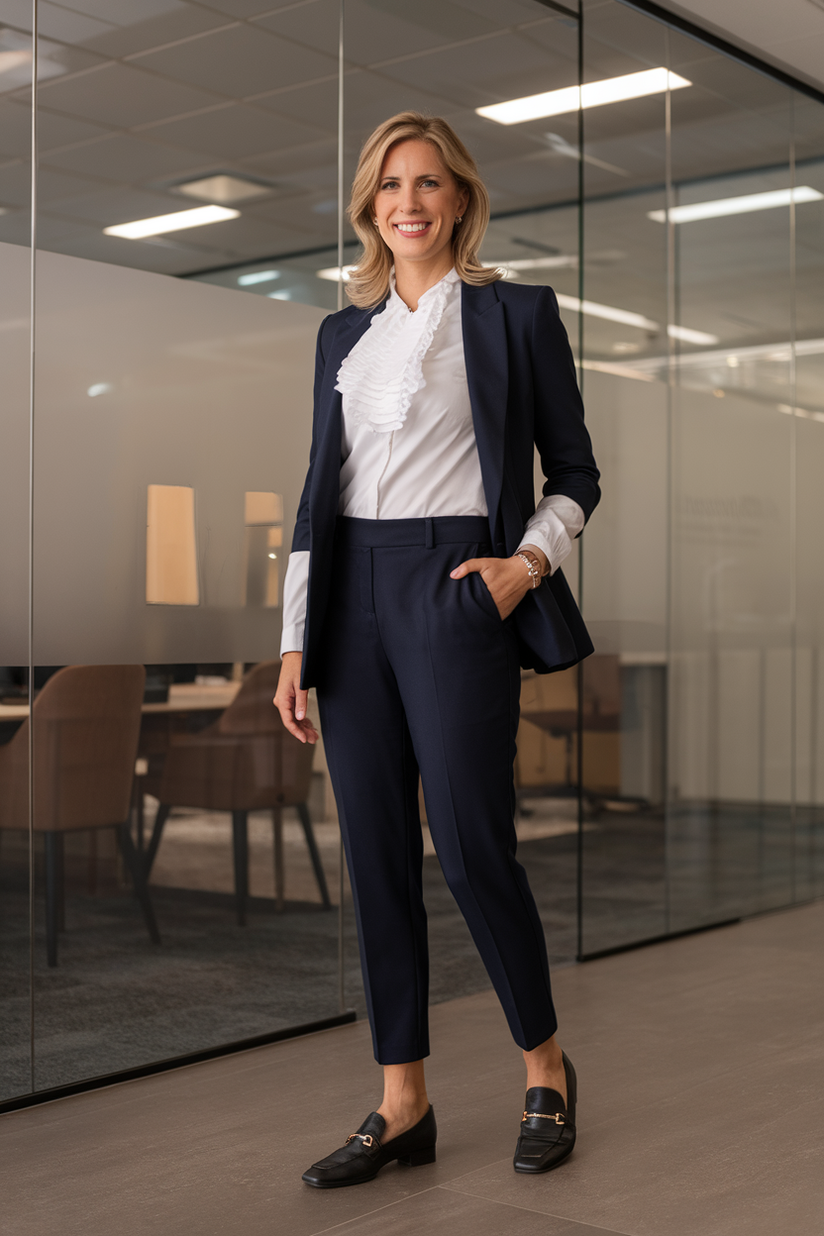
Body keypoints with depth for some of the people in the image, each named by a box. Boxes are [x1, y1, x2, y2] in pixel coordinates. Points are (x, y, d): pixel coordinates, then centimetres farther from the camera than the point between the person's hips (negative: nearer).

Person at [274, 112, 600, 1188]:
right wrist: (295, 644, 9)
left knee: (471, 846, -6)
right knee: (376, 851, 4)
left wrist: (530, 559, -12)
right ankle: (403, 1107, 14)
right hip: (354, 598, 5)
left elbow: (575, 472, 7)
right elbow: (321, 487, 15)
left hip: (455, 590, -5)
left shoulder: (516, 313, 4)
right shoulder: (343, 331, 16)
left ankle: (546, 1067, 18)